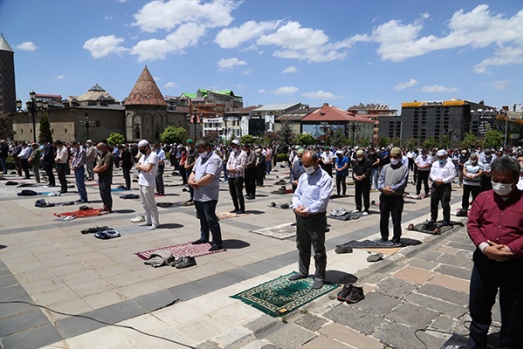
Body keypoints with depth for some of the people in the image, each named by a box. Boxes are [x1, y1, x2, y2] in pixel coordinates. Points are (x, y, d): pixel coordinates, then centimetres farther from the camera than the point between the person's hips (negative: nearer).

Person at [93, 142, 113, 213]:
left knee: (106, 193, -6)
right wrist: (95, 168, 1)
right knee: (102, 193, 15)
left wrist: (97, 170, -11)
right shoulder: (102, 155, 19)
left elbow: (105, 166, -22)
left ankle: (108, 209, 1)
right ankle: (105, 207, 24)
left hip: (106, 177, -10)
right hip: (101, 177, 10)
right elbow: (99, 164, 22)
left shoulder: (108, 155, -14)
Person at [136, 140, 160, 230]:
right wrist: (142, 166, -10)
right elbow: (136, 167, 11)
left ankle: (155, 223, 3)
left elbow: (147, 169, -23)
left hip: (148, 184, -9)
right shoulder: (143, 156, 16)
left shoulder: (153, 155, -14)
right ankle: (148, 221, 25)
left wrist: (140, 166, -4)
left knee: (151, 205, -4)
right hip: (141, 183, 9)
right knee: (145, 204, 15)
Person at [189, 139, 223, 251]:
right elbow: (193, 172, 19)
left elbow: (209, 177, -25)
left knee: (211, 220, -7)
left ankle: (218, 243, 2)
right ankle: (204, 238, 36)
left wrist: (196, 183, -12)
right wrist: (191, 180, -4)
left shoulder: (214, 159, -15)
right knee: (202, 218, 21)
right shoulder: (200, 158, 16)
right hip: (198, 195, 9)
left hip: (209, 196, -9)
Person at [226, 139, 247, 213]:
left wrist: (234, 169, -16)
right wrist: (228, 168, -4)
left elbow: (242, 165, -14)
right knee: (232, 193, 12)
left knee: (239, 193, -6)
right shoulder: (232, 153, 19)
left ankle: (242, 209, 2)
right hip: (231, 176, 8)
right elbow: (228, 162, 17)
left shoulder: (243, 154, -5)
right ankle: (236, 208, 24)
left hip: (238, 176, -8)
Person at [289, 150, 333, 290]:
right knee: (302, 247, 20)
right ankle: (303, 272, 36)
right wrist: (296, 207, -9)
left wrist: (308, 211, -20)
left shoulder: (325, 178, -12)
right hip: (300, 217, 7)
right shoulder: (303, 177, 10)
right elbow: (297, 194, 10)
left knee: (319, 250, 5)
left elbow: (322, 201, -19)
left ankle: (319, 277, 18)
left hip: (316, 218, -7)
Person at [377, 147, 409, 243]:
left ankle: (396, 240, 14)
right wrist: (383, 188, -16)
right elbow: (380, 179, 4)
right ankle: (384, 237, 29)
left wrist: (391, 188, -18)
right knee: (383, 219, 13)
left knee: (396, 220, 2)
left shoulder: (404, 168, -1)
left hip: (397, 198, -4)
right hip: (384, 197, 4)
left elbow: (403, 183, -9)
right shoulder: (386, 167, 11)